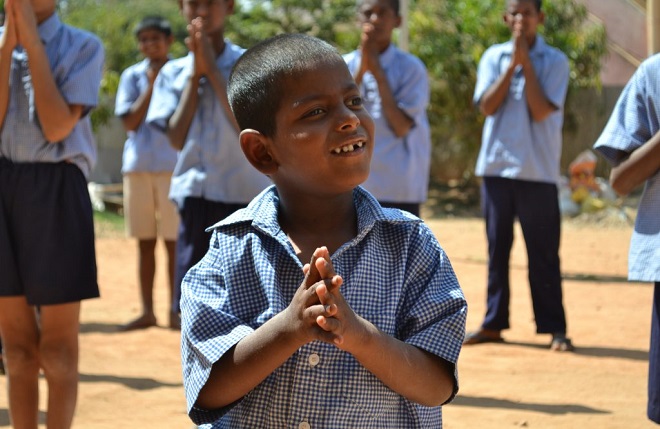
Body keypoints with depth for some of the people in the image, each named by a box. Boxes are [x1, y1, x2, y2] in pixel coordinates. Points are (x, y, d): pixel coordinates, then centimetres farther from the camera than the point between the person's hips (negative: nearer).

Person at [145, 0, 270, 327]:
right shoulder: (173, 73, 9)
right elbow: (177, 138, 0)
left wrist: (211, 68, -10)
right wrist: (195, 73, -3)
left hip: (245, 200, -3)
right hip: (195, 201, 3)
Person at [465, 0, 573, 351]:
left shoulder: (555, 61, -1)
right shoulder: (493, 57, 7)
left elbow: (540, 111, -12)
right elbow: (487, 106, -5)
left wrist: (526, 61, -11)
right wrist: (512, 63, -10)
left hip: (538, 170, -3)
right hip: (496, 165, 3)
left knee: (543, 253, -1)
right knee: (497, 248, 8)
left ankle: (554, 328, 4)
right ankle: (493, 323, 14)